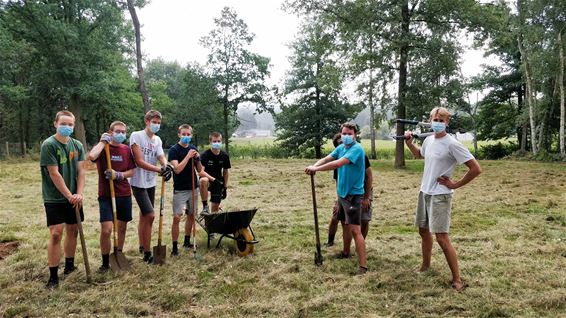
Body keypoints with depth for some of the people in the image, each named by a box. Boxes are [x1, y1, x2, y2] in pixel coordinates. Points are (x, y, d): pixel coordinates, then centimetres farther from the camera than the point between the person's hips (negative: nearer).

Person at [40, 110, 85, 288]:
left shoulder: (77, 145, 4)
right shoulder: (48, 145, -12)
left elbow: (80, 171, 2)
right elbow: (54, 174, -16)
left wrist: (79, 194, -10)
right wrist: (69, 196, -16)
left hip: (74, 198, 5)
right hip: (54, 198, -5)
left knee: (73, 230, 12)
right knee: (56, 233, -9)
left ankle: (69, 265, 30)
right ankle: (53, 276, -1)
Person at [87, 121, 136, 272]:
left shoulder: (126, 149, 6)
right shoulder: (102, 148, -5)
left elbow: (132, 171, 7)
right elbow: (91, 156, -28)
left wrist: (119, 175, -12)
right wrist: (103, 141, -15)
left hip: (124, 194, 4)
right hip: (106, 195, -4)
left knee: (122, 227, 14)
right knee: (106, 230, -12)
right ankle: (105, 263, 5)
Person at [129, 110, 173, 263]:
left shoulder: (157, 140, 8)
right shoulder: (136, 136, -12)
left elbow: (161, 157, -6)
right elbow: (139, 161, -19)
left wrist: (166, 166, -30)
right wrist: (159, 170, -28)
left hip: (151, 183, 7)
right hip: (139, 183, -7)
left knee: (144, 216, 17)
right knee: (150, 216, -13)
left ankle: (142, 247, 31)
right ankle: (147, 253, -3)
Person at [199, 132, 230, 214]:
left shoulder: (225, 156, -3)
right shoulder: (205, 155, -15)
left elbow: (226, 171, 9)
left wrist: (225, 187, 9)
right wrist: (213, 179, -31)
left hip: (218, 183, 4)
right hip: (208, 180, -4)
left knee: (215, 207, 4)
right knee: (203, 181, -39)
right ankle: (205, 206, -26)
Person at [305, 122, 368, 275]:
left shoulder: (357, 149, -19)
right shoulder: (340, 148, 8)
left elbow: (338, 163, -29)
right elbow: (326, 159, -1)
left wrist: (316, 169, -25)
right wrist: (314, 166, -22)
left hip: (353, 194, -8)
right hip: (342, 193, 9)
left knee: (355, 229, -12)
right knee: (346, 224, 23)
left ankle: (363, 265, -11)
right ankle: (346, 252, 41)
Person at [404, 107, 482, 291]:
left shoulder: (452, 144, -18)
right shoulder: (428, 140, 5)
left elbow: (476, 169, -19)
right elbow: (419, 155, 29)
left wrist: (455, 185, -13)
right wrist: (409, 143, 11)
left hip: (440, 195, -8)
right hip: (424, 192, 8)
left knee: (441, 237, -11)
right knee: (423, 231, 20)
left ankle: (457, 280, 0)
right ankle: (425, 266, 39)